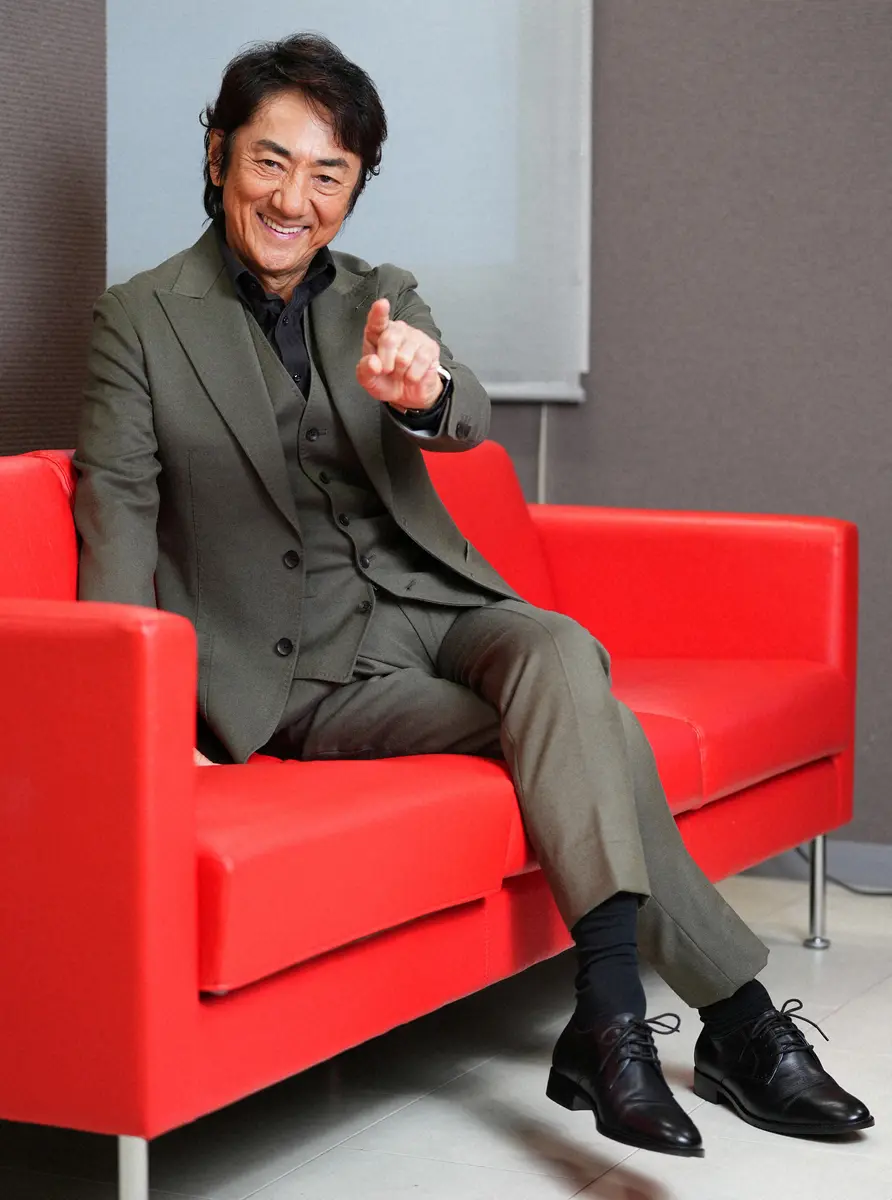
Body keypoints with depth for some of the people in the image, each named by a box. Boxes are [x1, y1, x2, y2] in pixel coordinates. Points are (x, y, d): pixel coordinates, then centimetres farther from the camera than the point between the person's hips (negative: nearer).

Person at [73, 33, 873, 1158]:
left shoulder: (384, 300, 11)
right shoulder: (139, 321, 1)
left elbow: (469, 422, -9)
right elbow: (119, 507, -6)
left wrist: (424, 388, -36)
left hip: (426, 606, 4)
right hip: (306, 666, -4)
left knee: (559, 652, -30)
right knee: (589, 734, -24)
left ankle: (612, 1014, -29)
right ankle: (735, 1009, -18)